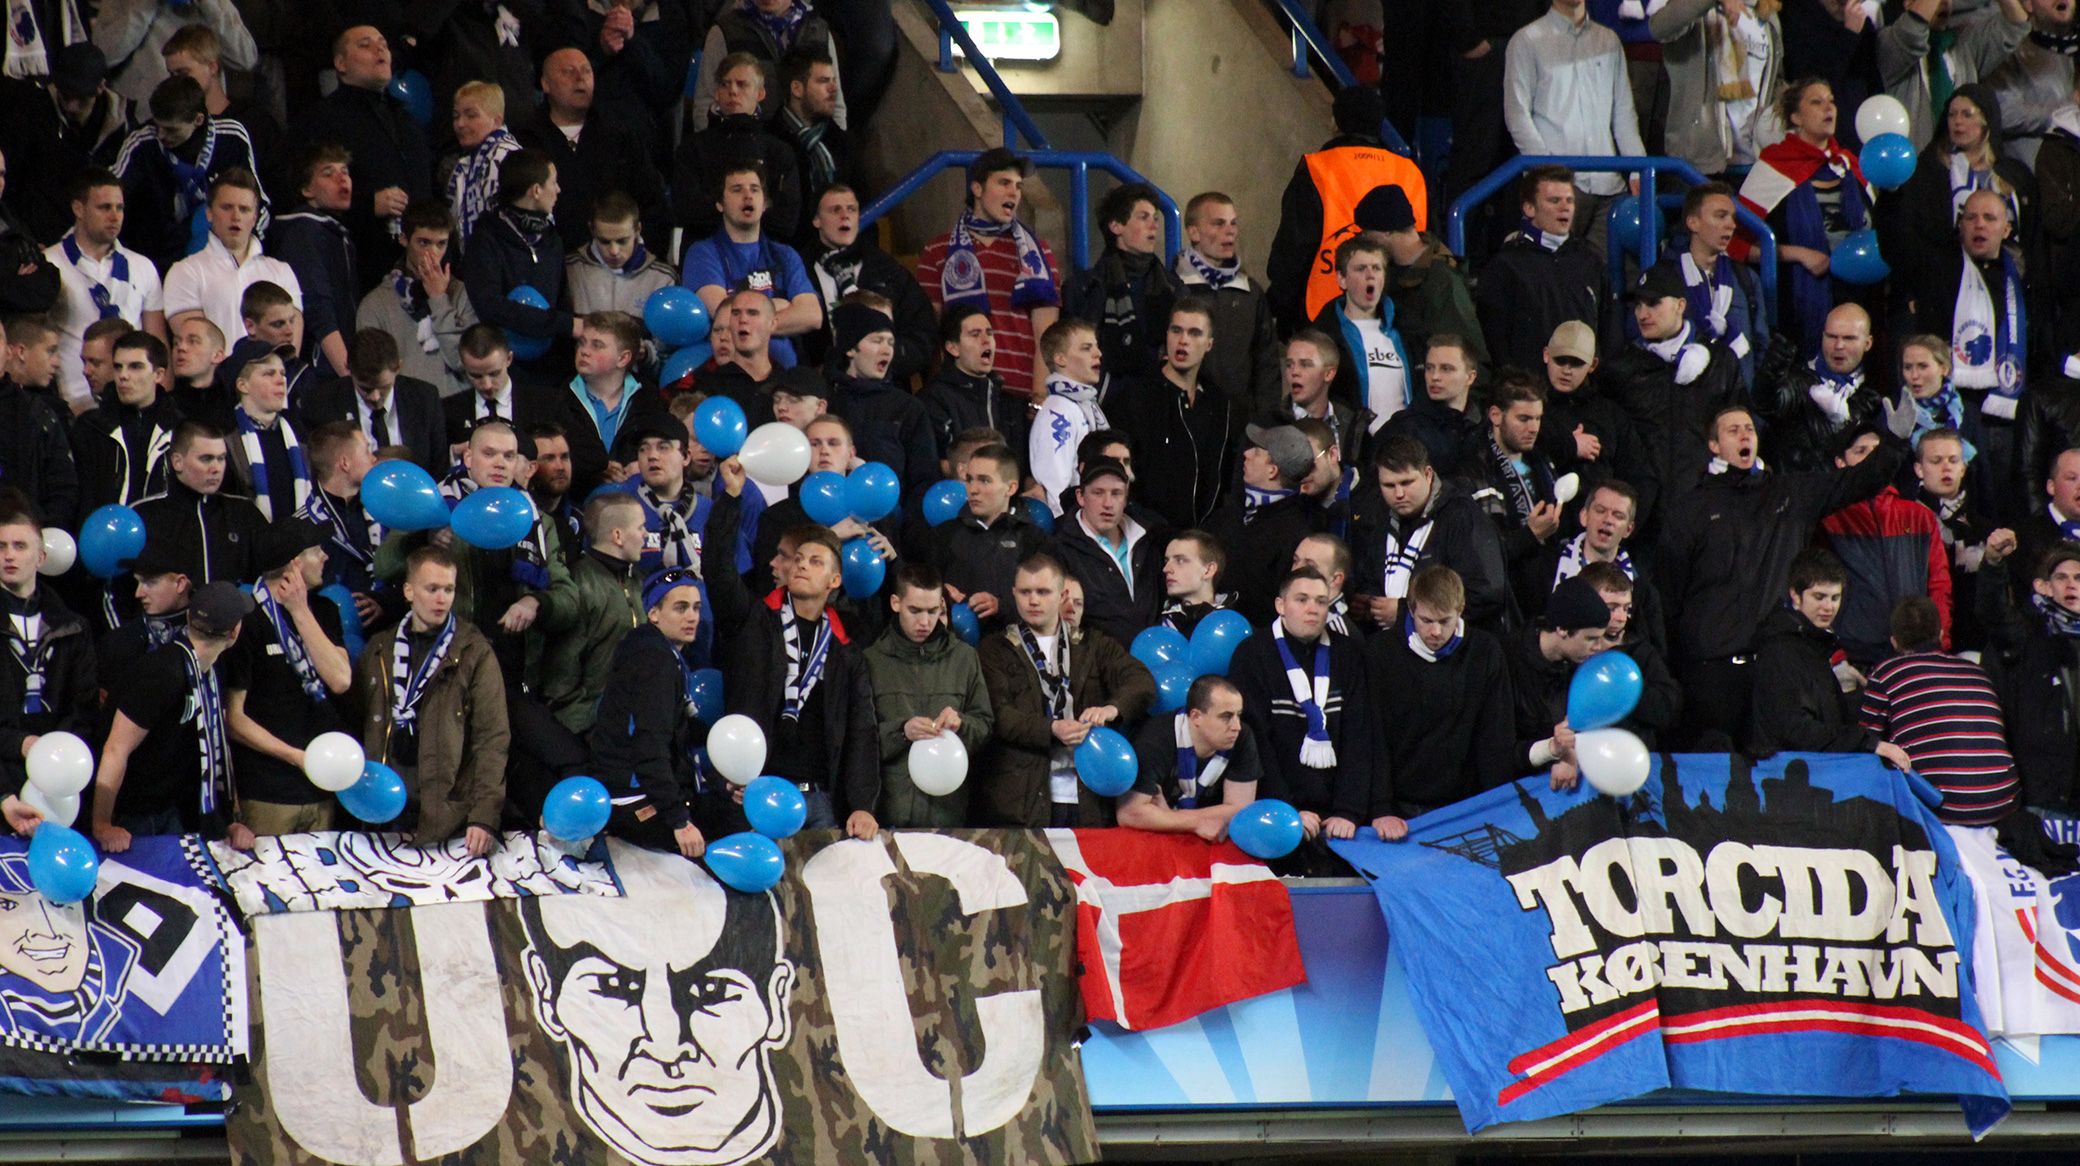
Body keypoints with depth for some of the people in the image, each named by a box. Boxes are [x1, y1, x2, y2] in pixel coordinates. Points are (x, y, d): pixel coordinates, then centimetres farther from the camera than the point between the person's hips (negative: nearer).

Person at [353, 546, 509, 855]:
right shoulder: (379, 650, 13)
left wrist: (485, 816, -13)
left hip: (448, 817, -3)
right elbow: (359, 727, 15)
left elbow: (492, 739, -5)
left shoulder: (475, 653, 1)